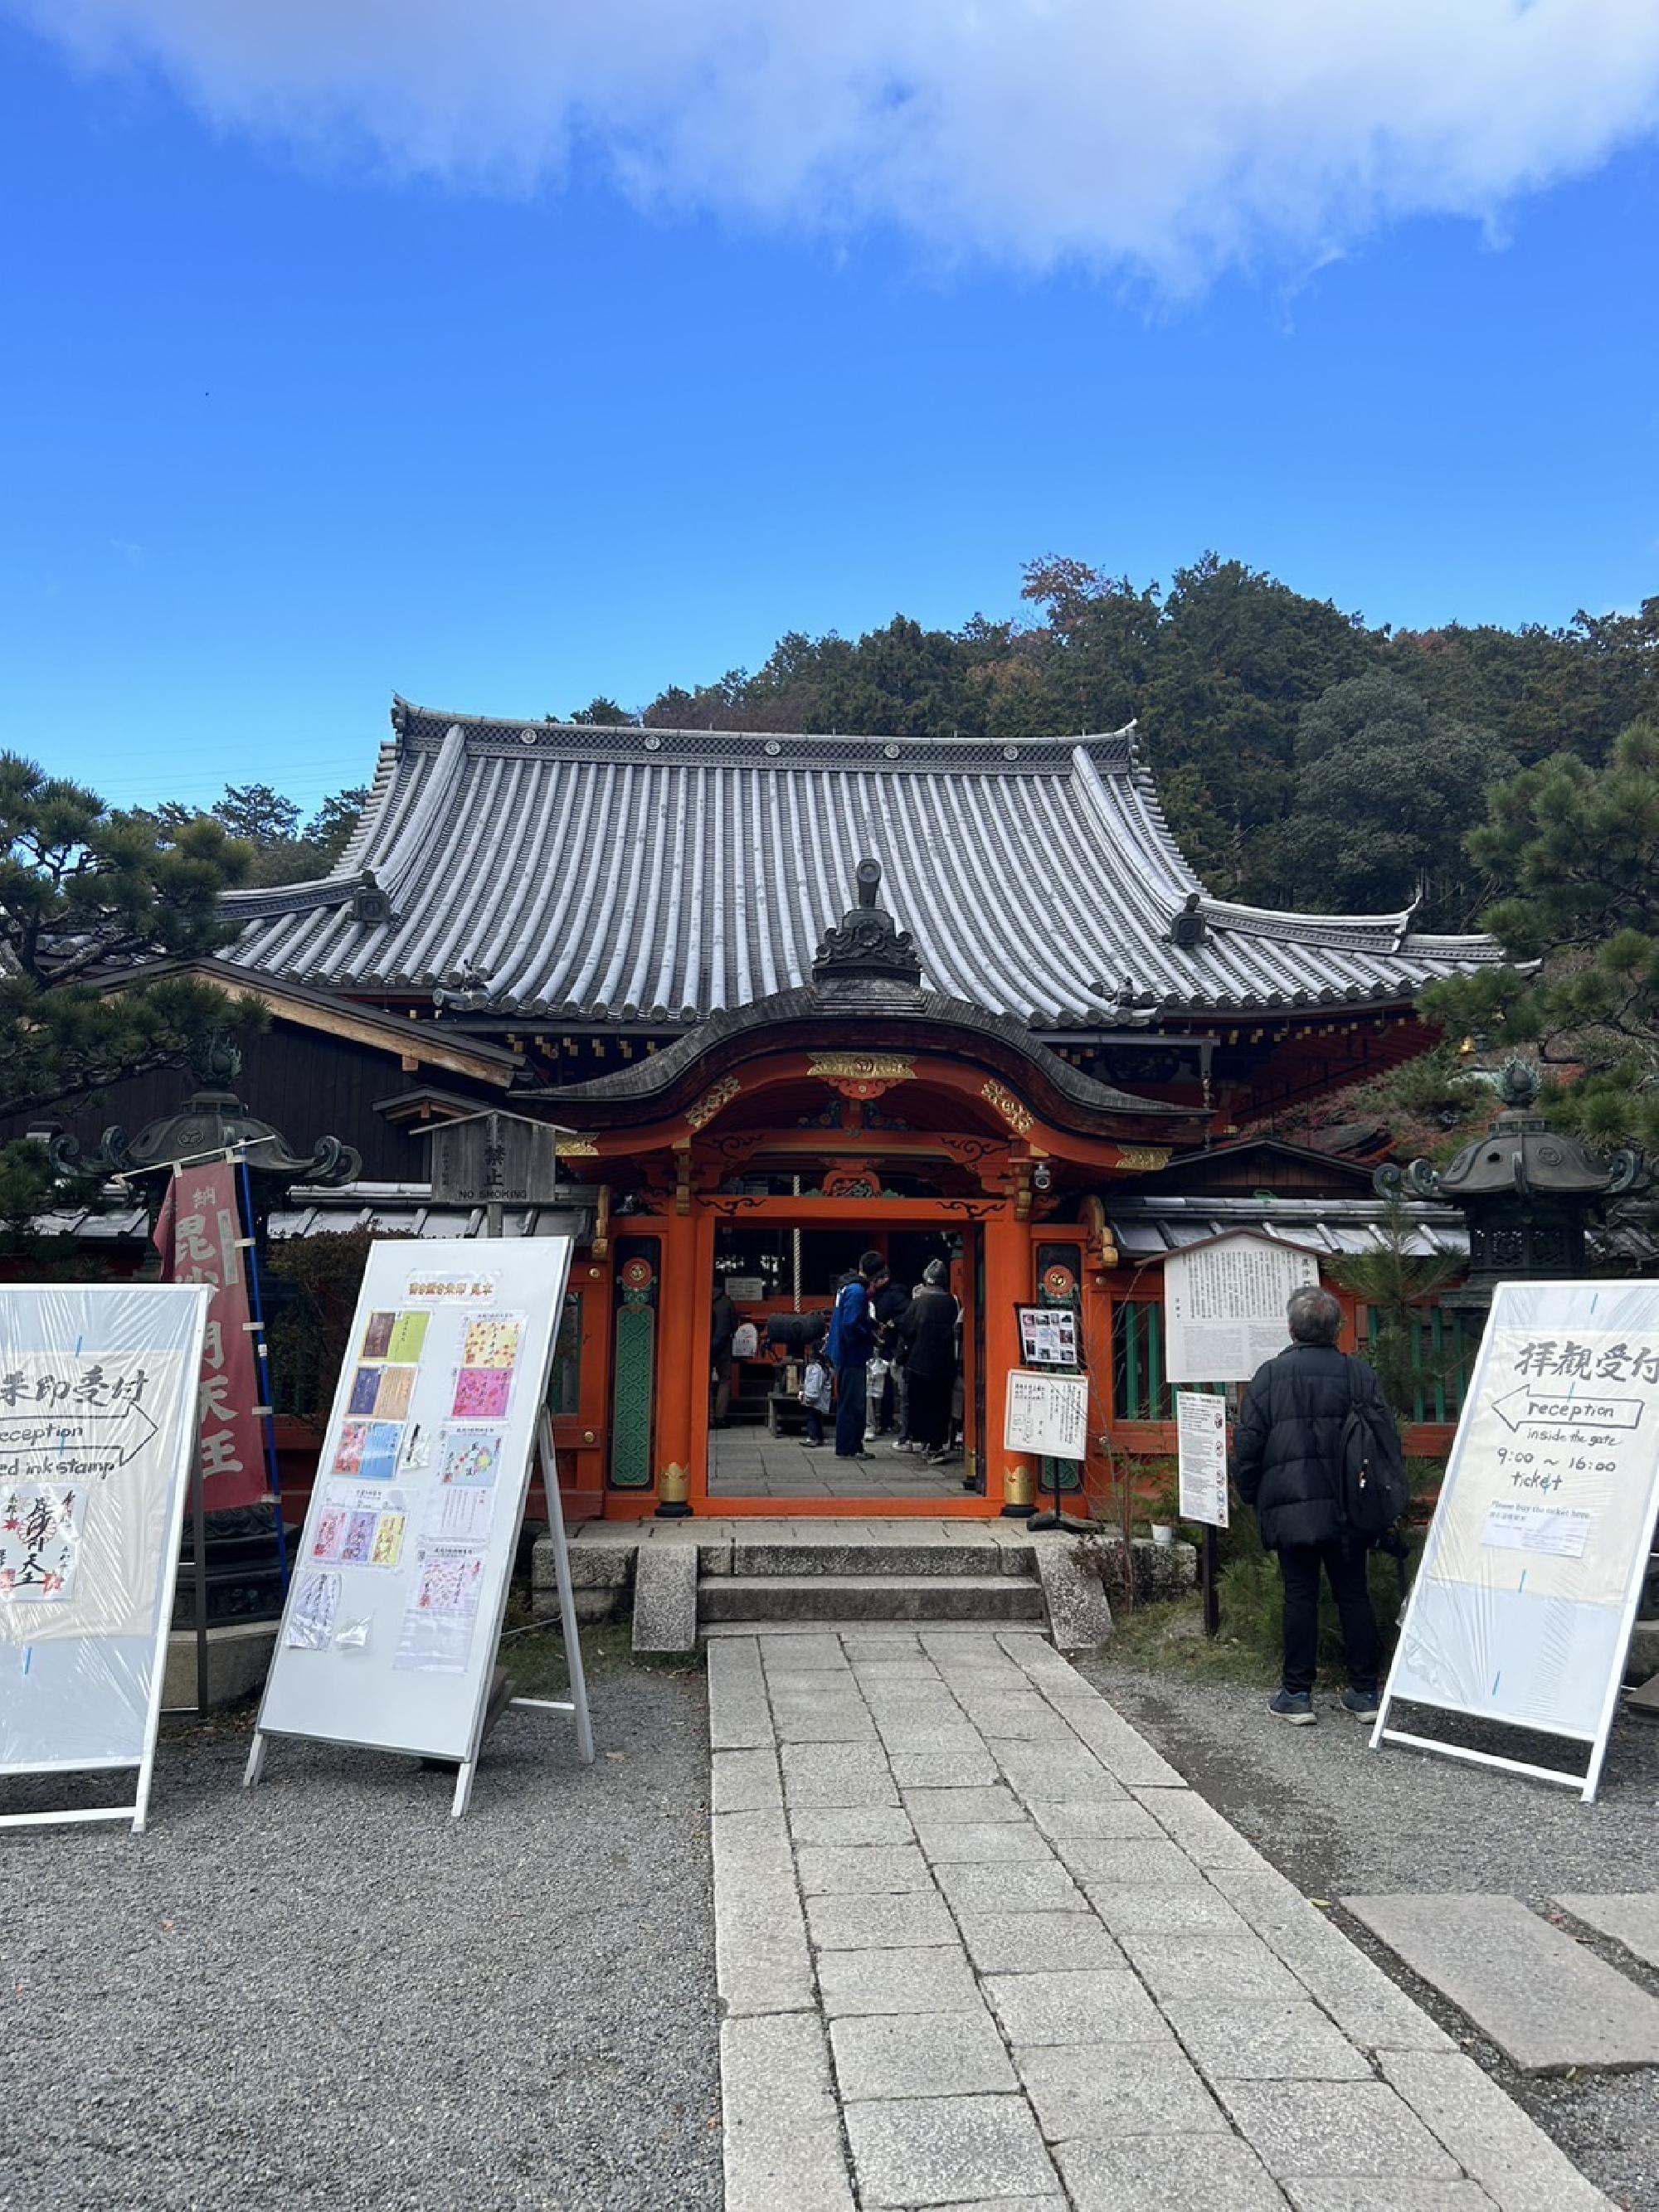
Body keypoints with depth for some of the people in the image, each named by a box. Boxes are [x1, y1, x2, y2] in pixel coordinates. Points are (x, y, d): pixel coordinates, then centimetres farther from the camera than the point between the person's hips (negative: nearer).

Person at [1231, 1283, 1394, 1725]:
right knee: (1354, 1594, 11)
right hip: (1349, 1507, 2)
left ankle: (1297, 1694, 9)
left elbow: (1247, 1445, -5)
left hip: (1291, 1509, -2)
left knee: (1300, 1595, 4)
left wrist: (1251, 1497, 8)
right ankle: (1364, 1692, 17)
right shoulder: (1360, 1373, 1)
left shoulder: (1270, 1375, -5)